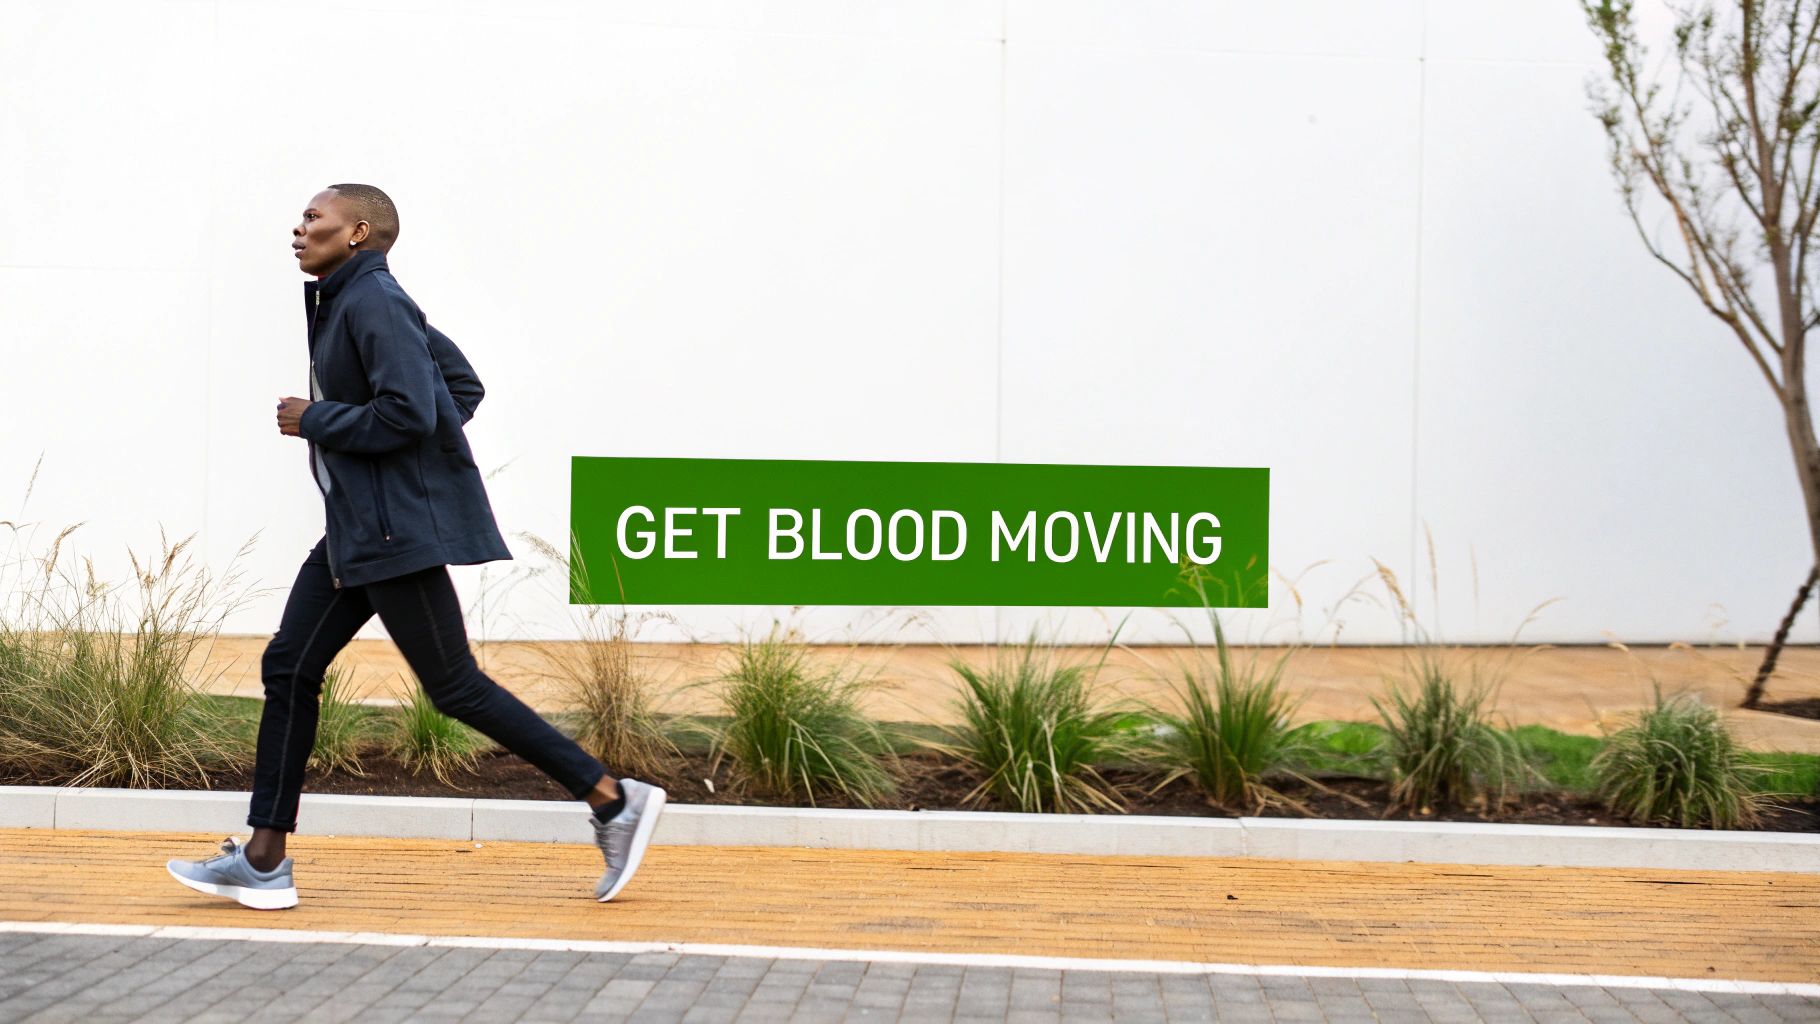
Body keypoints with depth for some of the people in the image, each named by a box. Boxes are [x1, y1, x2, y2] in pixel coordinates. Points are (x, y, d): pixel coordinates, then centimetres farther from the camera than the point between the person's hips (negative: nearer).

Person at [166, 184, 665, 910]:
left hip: (398, 528, -11)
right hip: (357, 529, 11)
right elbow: (462, 385, 21)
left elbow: (410, 412, -24)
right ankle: (263, 860, 12)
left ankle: (612, 800, -1)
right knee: (290, 666, 8)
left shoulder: (373, 301, -14)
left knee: (454, 687, -7)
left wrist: (314, 421, -12)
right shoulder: (343, 302, 17)